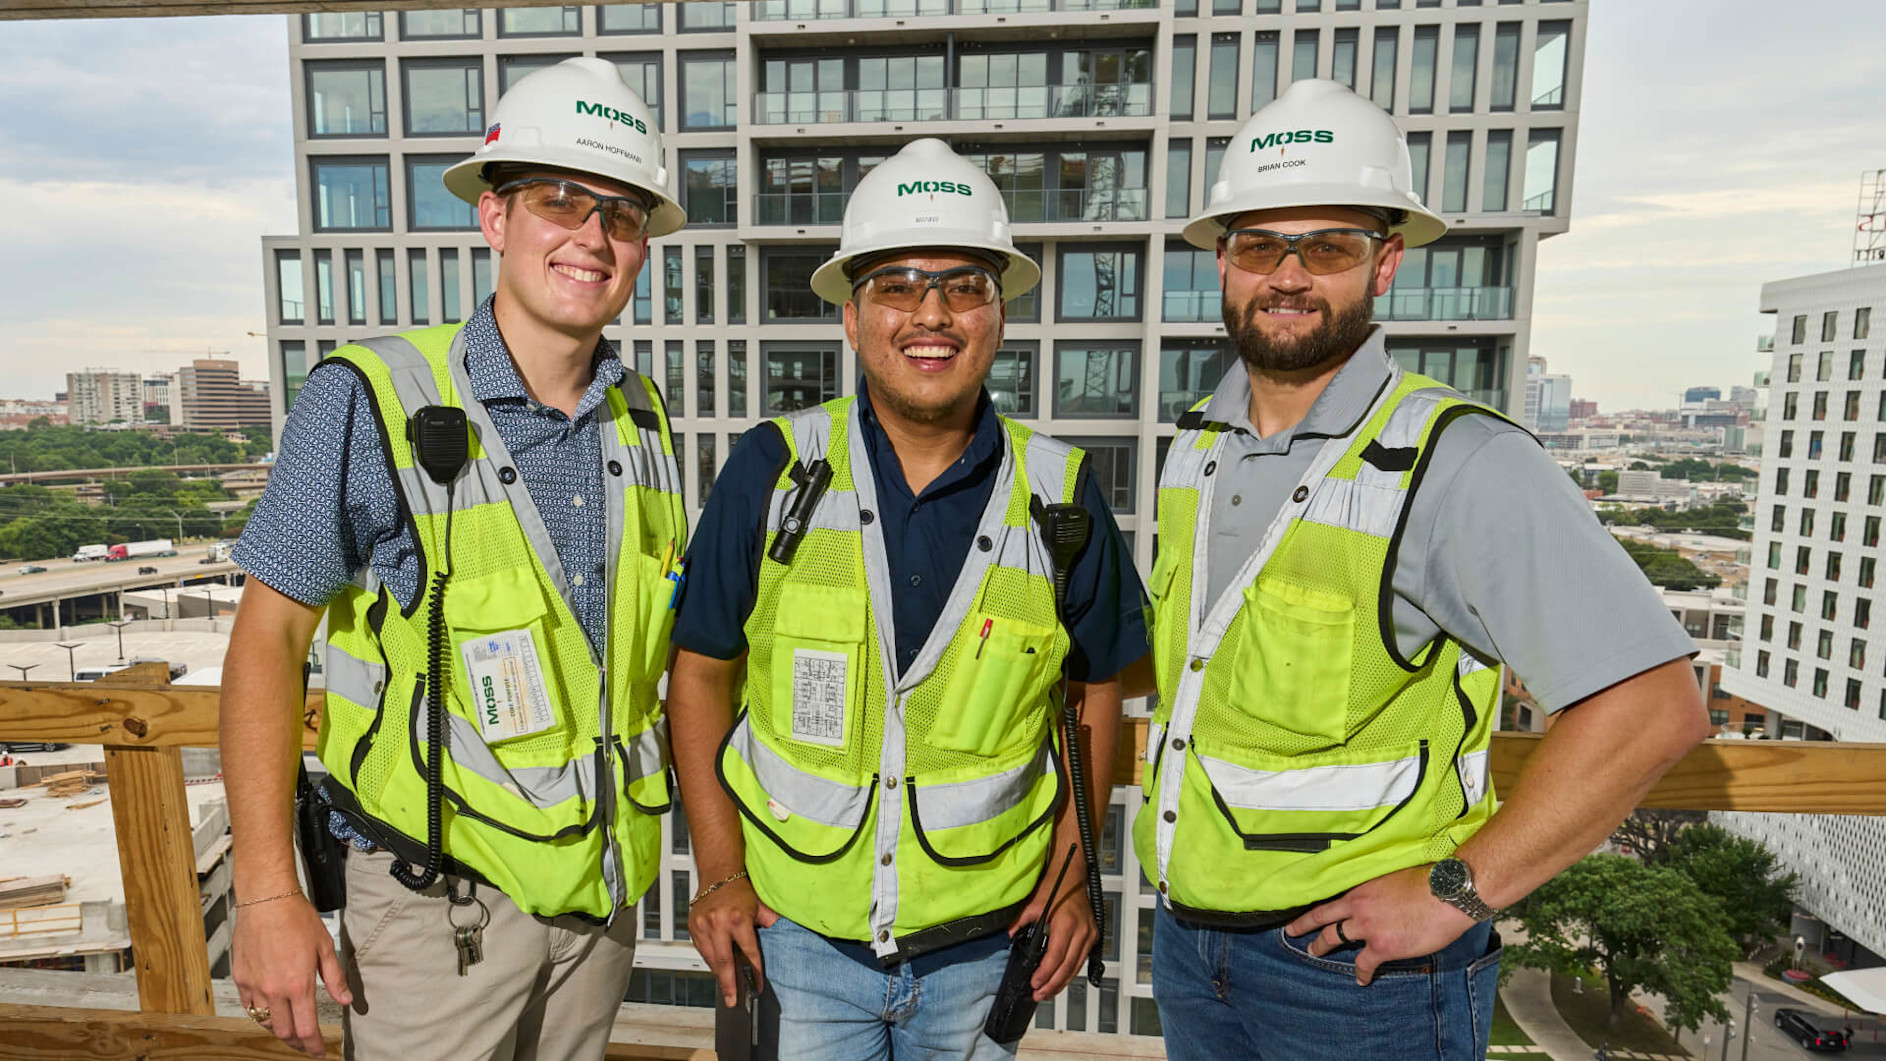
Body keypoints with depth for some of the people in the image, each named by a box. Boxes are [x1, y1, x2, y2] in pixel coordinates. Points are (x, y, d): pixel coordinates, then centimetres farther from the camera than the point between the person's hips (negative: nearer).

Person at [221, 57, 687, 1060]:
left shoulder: (641, 416, -1)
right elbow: (268, 636, -11)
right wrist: (266, 892, -13)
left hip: (602, 882, 5)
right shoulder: (368, 399, -16)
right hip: (440, 900, -4)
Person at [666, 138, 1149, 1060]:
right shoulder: (770, 471, -10)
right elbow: (701, 668, -2)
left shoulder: (1059, 491, -7)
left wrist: (1073, 869, 0)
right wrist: (719, 872, -5)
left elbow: (1095, 686, 4)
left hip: (984, 945, 1)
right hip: (794, 931, 0)